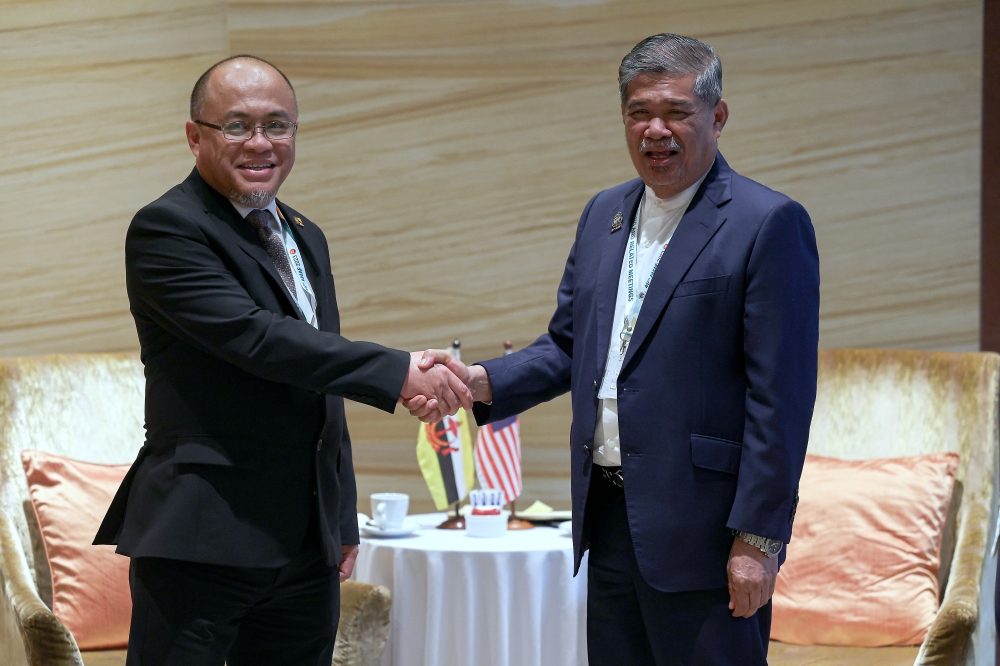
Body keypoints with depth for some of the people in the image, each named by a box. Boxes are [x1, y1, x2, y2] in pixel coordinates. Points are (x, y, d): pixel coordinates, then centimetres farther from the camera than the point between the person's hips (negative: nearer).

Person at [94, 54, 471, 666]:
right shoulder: (166, 229, -9)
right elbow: (252, 336, -22)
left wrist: (344, 520, 19)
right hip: (201, 543, -7)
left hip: (307, 547, 8)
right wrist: (398, 372, -24)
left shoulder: (305, 238, 18)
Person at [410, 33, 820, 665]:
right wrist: (482, 382, 0)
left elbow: (781, 395, -13)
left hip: (701, 531, -7)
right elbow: (567, 345, 19)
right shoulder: (605, 214, 14)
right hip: (609, 518, 7)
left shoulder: (769, 223, -9)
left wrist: (758, 538, -17)